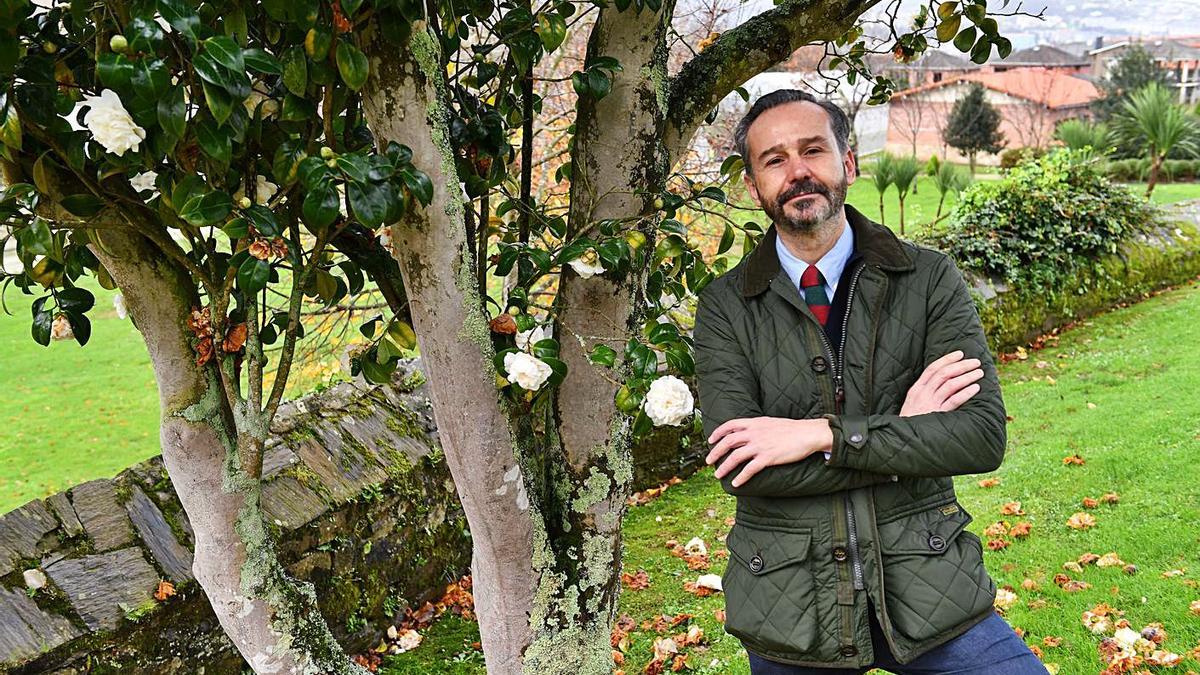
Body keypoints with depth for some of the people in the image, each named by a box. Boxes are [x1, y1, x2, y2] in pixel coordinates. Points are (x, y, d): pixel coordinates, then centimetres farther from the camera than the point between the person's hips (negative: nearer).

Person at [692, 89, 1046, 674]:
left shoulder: (930, 279, -2)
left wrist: (824, 434, -20)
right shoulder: (723, 308, -3)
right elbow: (736, 465, -15)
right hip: (788, 603, 0)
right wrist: (900, 431, -14)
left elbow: (984, 437, -12)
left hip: (924, 586, 0)